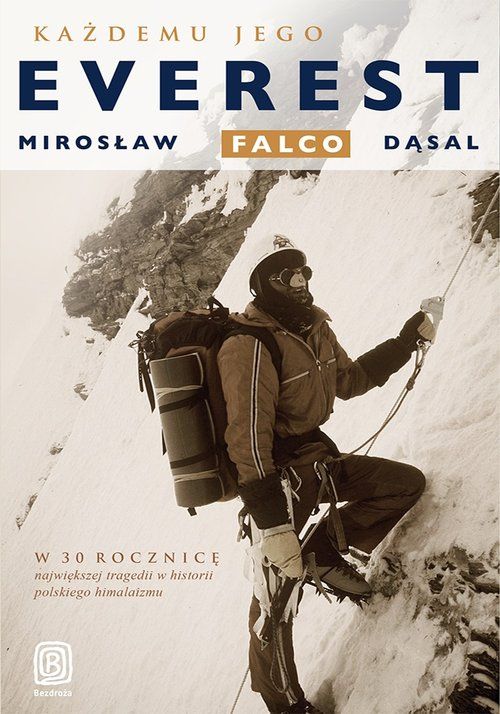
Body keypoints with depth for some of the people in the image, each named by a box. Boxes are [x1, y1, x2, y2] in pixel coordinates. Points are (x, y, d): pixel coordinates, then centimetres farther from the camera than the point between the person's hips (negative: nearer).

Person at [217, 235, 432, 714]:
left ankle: (326, 550, 7)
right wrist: (274, 526, -32)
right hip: (277, 473, -8)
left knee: (407, 482, 7)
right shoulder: (249, 347, -23)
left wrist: (405, 342, 13)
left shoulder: (314, 329, 4)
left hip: (318, 455, 8)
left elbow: (349, 380, 20)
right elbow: (248, 444, -29)